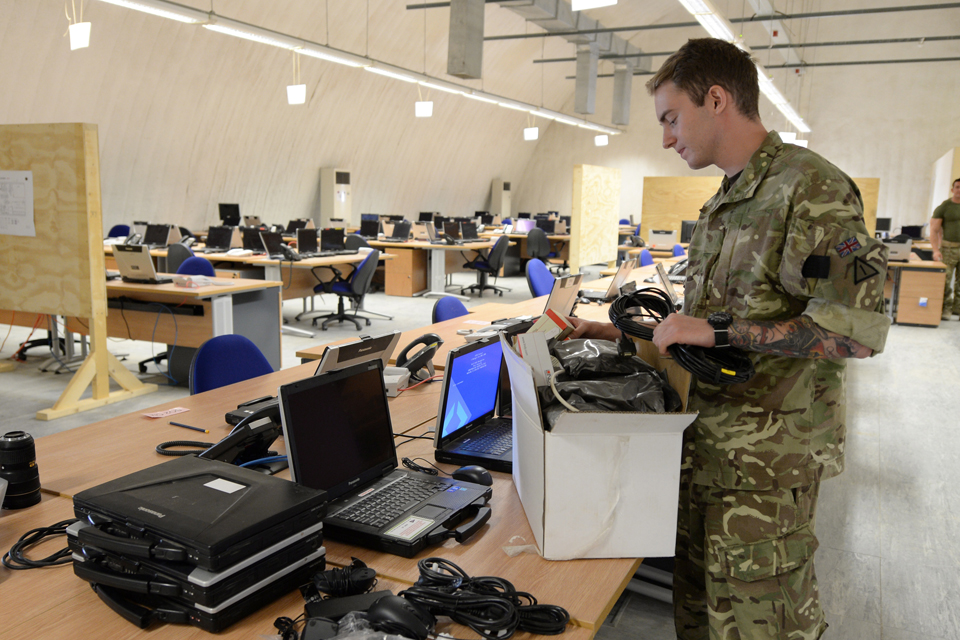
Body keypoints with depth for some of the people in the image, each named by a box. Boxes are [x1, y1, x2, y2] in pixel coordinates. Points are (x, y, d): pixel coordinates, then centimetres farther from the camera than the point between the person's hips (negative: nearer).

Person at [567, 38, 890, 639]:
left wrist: (718, 330, -22)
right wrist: (612, 332, 14)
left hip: (767, 460, -8)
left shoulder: (810, 188, -14)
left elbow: (858, 327, -23)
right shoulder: (726, 202, 14)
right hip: (704, 445, 9)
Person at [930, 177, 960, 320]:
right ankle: (946, 309, 4)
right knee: (945, 281, -4)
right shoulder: (944, 207, 1)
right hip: (948, 248, -3)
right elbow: (934, 230, -3)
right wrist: (936, 250, -13)